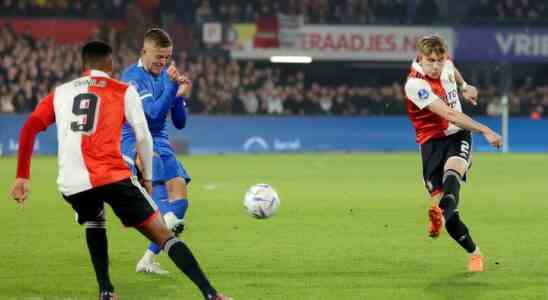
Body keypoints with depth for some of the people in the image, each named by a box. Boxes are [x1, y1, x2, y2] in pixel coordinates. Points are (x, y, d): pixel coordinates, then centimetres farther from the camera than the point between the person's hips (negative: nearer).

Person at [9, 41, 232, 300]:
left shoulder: (60, 92, 21)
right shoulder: (123, 91, 12)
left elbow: (29, 128, 11)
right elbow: (143, 136, 7)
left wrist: (22, 177, 11)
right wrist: (147, 176, 20)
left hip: (71, 184, 3)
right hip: (112, 177, -3)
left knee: (93, 223, 35)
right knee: (162, 234, 0)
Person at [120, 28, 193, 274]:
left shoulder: (166, 75, 11)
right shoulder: (132, 77, -9)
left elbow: (179, 123, 10)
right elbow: (153, 113, -20)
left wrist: (180, 97, -7)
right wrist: (171, 85, -27)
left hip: (160, 143, 6)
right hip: (133, 141, -6)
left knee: (180, 197, -8)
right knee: (151, 159, -38)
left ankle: (148, 259, -2)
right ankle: (167, 217, -61)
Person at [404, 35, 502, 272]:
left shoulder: (445, 65, -1)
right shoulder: (416, 85, -21)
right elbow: (449, 114, -28)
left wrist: (464, 86, 28)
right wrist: (486, 131, -30)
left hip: (458, 136, 3)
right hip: (432, 141, -3)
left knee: (452, 170, -32)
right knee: (440, 197, -12)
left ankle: (441, 216, -60)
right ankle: (474, 253, 4)